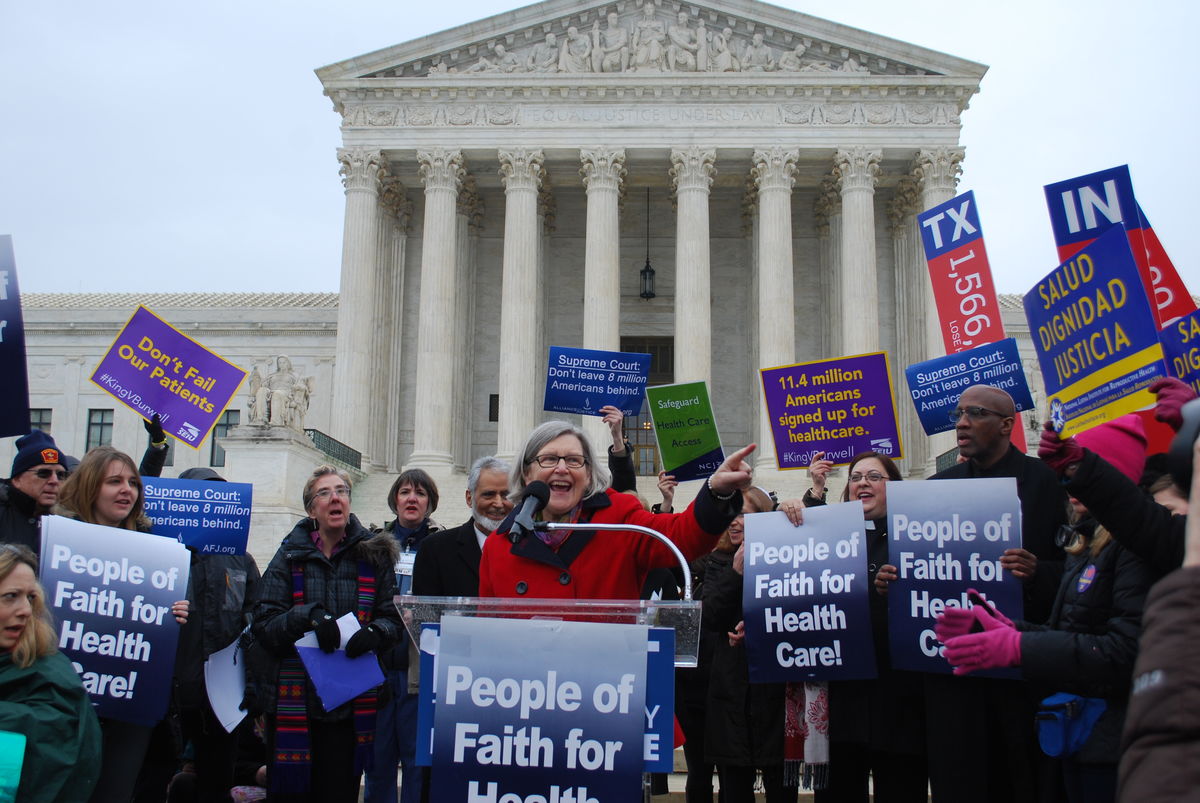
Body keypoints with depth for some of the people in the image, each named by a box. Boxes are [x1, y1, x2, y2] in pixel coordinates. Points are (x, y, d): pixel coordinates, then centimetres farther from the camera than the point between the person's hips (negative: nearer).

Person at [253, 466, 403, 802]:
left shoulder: (373, 554, 6)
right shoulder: (291, 554, 5)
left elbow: (394, 617, 5)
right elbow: (264, 624, -3)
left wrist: (375, 632, -16)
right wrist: (309, 616, -19)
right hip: (295, 702, 0)